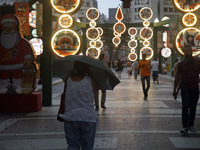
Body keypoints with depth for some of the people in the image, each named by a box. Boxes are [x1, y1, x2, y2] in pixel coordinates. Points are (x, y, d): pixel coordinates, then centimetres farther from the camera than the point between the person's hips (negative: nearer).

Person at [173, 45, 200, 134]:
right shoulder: (181, 64, 0)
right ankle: (185, 127, -12)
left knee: (193, 108, 8)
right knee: (185, 107, -10)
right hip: (185, 88, -1)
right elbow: (177, 78, 6)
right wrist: (175, 90, 5)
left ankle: (191, 125, 22)